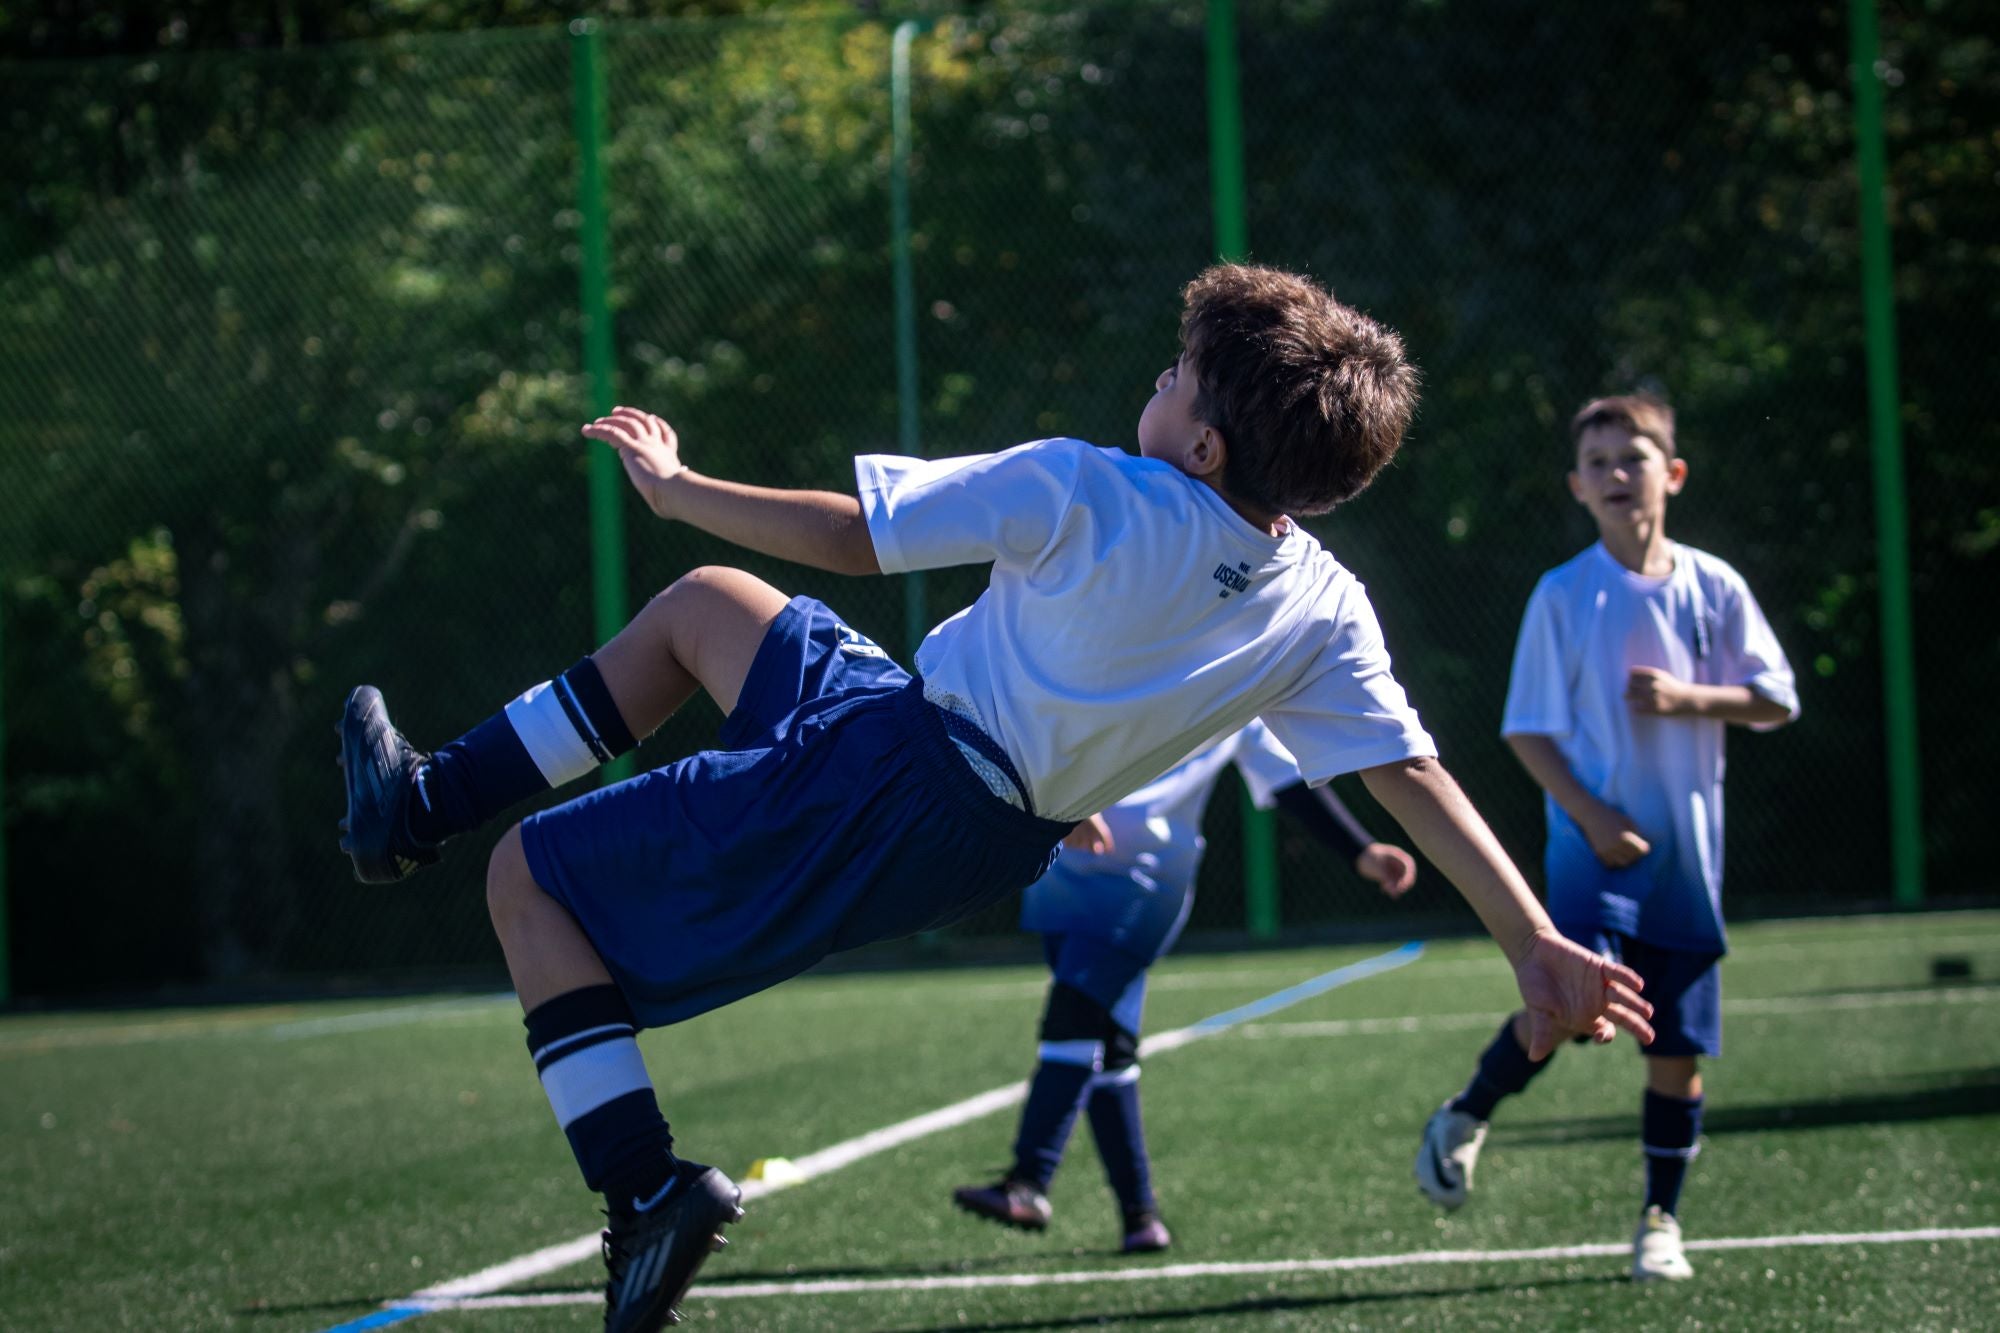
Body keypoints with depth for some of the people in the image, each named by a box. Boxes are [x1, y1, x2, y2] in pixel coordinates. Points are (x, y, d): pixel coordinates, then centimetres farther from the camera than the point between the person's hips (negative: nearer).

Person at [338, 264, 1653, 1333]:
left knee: (532, 879, 4)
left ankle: (646, 1192, -3)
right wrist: (1538, 942, -10)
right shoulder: (1323, 611, -7)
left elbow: (844, 533, -14)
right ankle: (428, 802, 32)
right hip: (992, 838, 8)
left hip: (875, 785, -8)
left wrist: (677, 487, 0)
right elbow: (1420, 779, -13)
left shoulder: (1086, 494, -21)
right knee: (705, 606, 27)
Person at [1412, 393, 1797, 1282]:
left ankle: (1660, 1221, 17)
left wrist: (1686, 698, -11)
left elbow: (1777, 701, 6)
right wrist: (1592, 814, -13)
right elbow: (1527, 728, 0)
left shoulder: (1713, 587, 3)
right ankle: (1464, 1119, 3)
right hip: (1593, 838, -3)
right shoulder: (1562, 597, -1)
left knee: (1678, 1045, 4)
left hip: (1686, 845, 3)